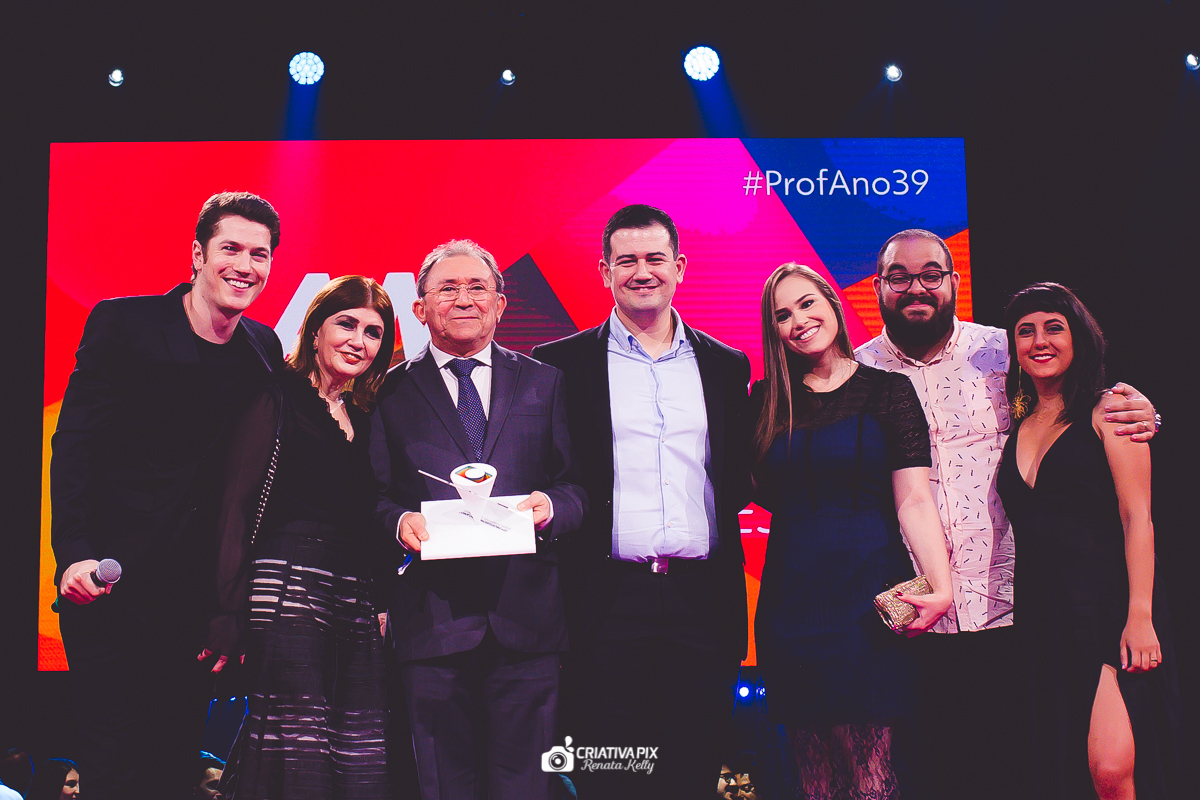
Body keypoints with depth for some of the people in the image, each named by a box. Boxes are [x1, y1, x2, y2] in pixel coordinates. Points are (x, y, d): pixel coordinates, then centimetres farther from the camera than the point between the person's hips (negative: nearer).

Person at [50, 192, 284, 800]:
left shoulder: (264, 351, 8)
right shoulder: (121, 324, -3)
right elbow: (74, 444, -7)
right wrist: (74, 553, -18)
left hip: (198, 595, 4)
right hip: (112, 585, -4)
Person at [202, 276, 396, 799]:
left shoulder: (364, 419, 21)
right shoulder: (278, 399, 3)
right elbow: (235, 506, -4)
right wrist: (229, 613, -12)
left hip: (356, 605, 6)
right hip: (288, 593, -6)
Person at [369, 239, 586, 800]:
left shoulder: (544, 384, 13)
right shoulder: (392, 392, 10)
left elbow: (579, 484, 10)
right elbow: (374, 495, 6)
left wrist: (550, 505, -11)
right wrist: (399, 522, -14)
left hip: (527, 618, 1)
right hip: (433, 620, -1)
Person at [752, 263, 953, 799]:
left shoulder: (888, 390, 0)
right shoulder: (767, 400, 10)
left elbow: (914, 501, -10)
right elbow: (759, 489, 12)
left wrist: (940, 588, -21)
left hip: (866, 592, -3)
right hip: (792, 600, 3)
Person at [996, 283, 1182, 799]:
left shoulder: (1105, 411, 0)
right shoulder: (1018, 429, 15)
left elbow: (1136, 517, -7)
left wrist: (1139, 616, -16)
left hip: (1106, 604, -5)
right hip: (1043, 616, 5)